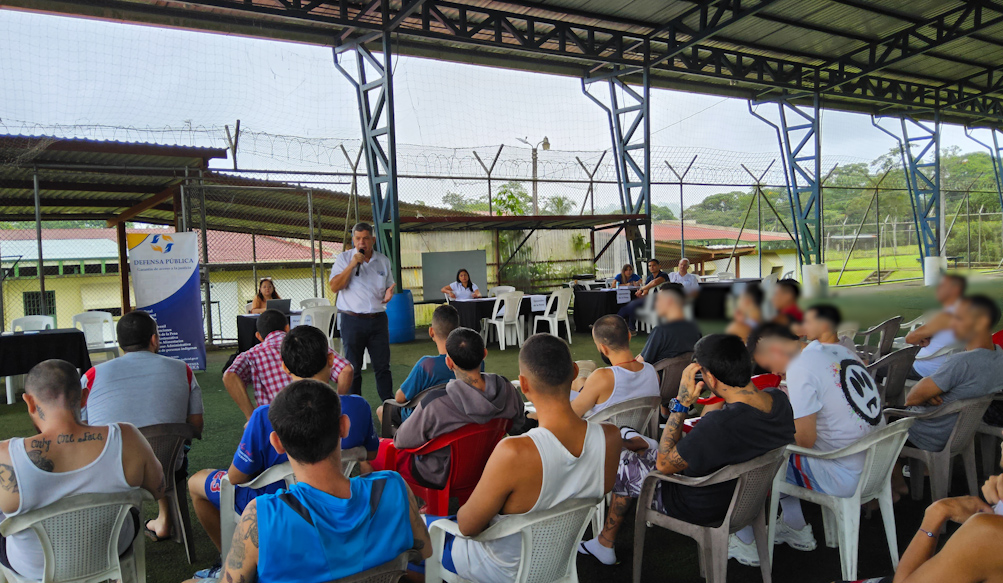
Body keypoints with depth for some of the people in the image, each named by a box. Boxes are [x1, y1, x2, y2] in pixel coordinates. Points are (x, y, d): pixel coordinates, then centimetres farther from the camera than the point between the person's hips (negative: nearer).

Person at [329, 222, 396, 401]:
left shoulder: (383, 260, 9)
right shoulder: (344, 259, -1)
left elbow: (389, 286, 19)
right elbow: (334, 287, -11)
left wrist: (389, 293, -6)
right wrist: (352, 265, -18)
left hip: (378, 319, 2)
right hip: (353, 320, -2)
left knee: (382, 365, 5)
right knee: (353, 366, 6)